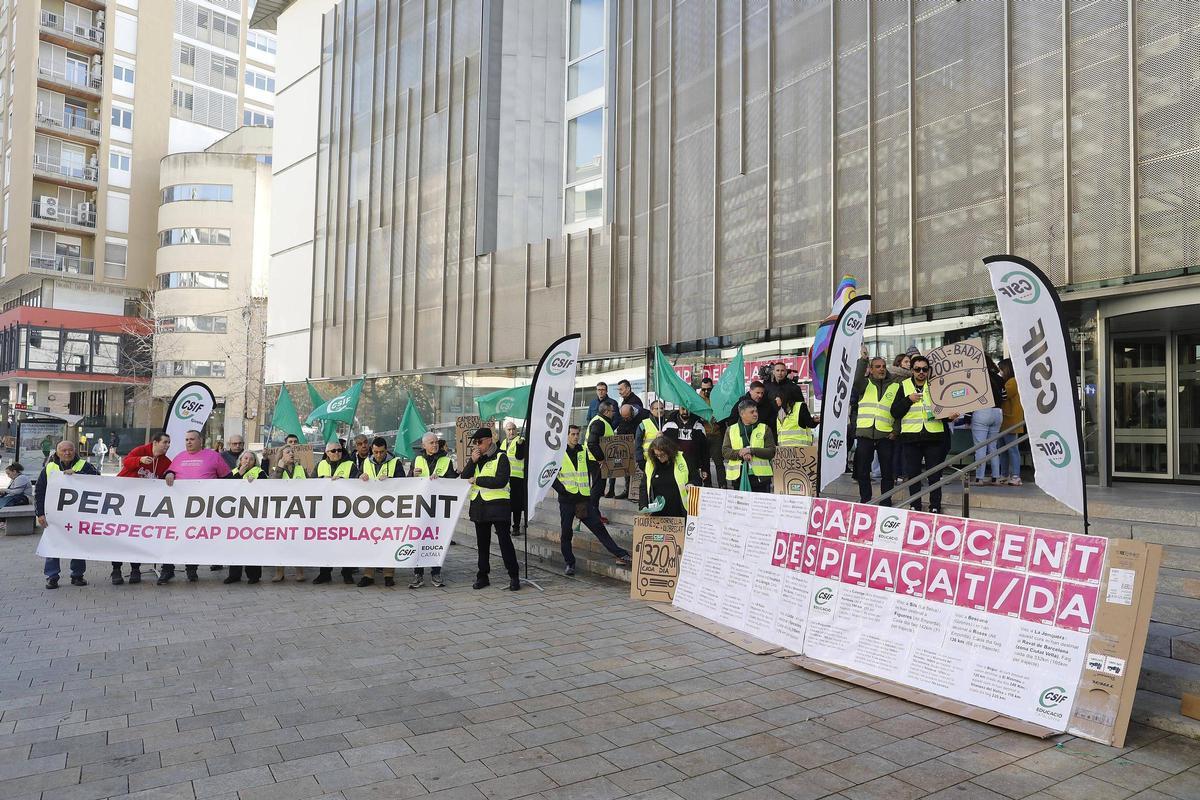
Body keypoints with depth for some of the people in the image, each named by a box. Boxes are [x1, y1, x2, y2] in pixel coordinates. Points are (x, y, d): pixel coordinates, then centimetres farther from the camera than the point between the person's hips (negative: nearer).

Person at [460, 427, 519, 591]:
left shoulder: (500, 457, -6)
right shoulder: (476, 458, 13)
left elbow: (501, 481, -18)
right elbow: (464, 477, 4)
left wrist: (477, 480, -15)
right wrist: (472, 461, -10)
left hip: (498, 504, -6)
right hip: (479, 505, 6)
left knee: (505, 541, -4)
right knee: (482, 542, 13)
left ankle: (514, 576, 3)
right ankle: (482, 576, 22)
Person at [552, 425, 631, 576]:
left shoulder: (582, 452, 11)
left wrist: (588, 489, 10)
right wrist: (561, 490, -11)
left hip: (583, 499, 3)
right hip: (566, 500, -3)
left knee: (598, 527, -1)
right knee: (566, 533, 3)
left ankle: (620, 554, -3)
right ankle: (569, 563, 16)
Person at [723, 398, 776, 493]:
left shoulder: (765, 429, 8)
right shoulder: (731, 430, 12)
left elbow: (772, 452, -1)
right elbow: (725, 451, 3)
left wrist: (751, 451, -12)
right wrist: (740, 453, -14)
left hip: (760, 477, -1)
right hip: (738, 477, 1)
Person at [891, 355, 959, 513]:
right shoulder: (904, 386, 8)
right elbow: (895, 412, 2)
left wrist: (950, 416, -10)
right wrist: (909, 399, -10)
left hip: (934, 436, -1)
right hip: (911, 437, 1)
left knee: (935, 475, 4)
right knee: (913, 474, 8)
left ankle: (935, 507, 13)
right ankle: (914, 506, 18)